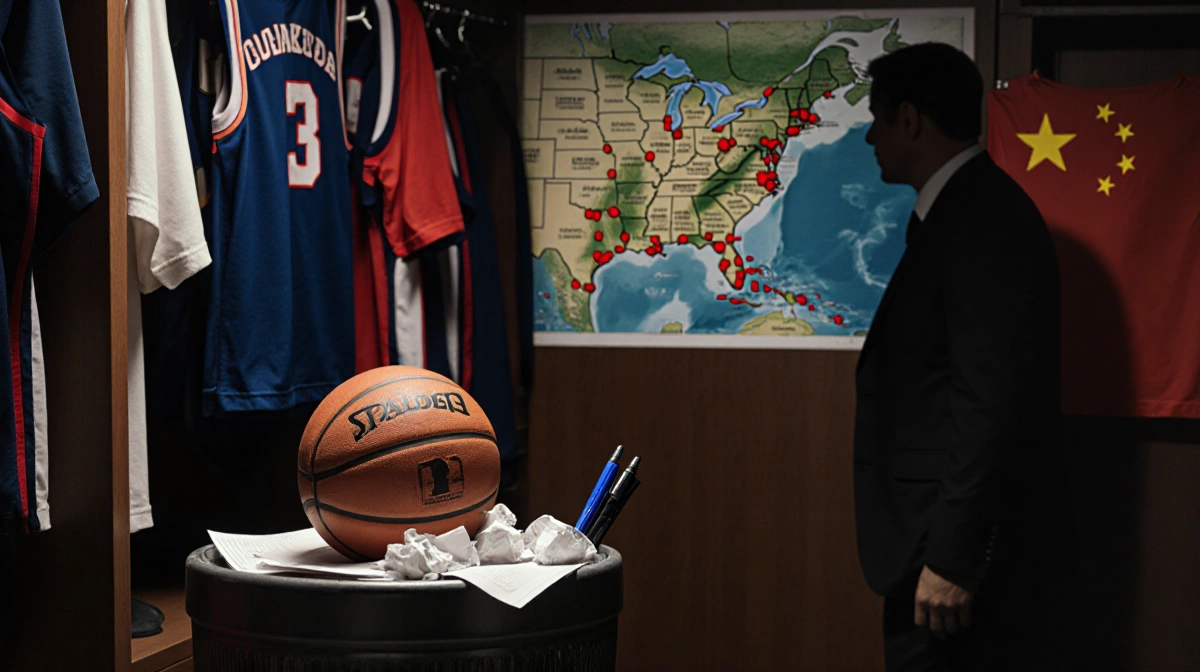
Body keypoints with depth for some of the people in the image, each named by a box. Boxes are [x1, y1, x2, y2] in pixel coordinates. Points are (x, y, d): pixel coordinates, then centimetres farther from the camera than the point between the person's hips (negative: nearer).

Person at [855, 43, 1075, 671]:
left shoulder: (984, 218, -17)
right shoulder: (966, 209, 14)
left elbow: (994, 402, -23)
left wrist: (951, 557, -23)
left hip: (962, 545, -10)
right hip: (942, 531, 10)